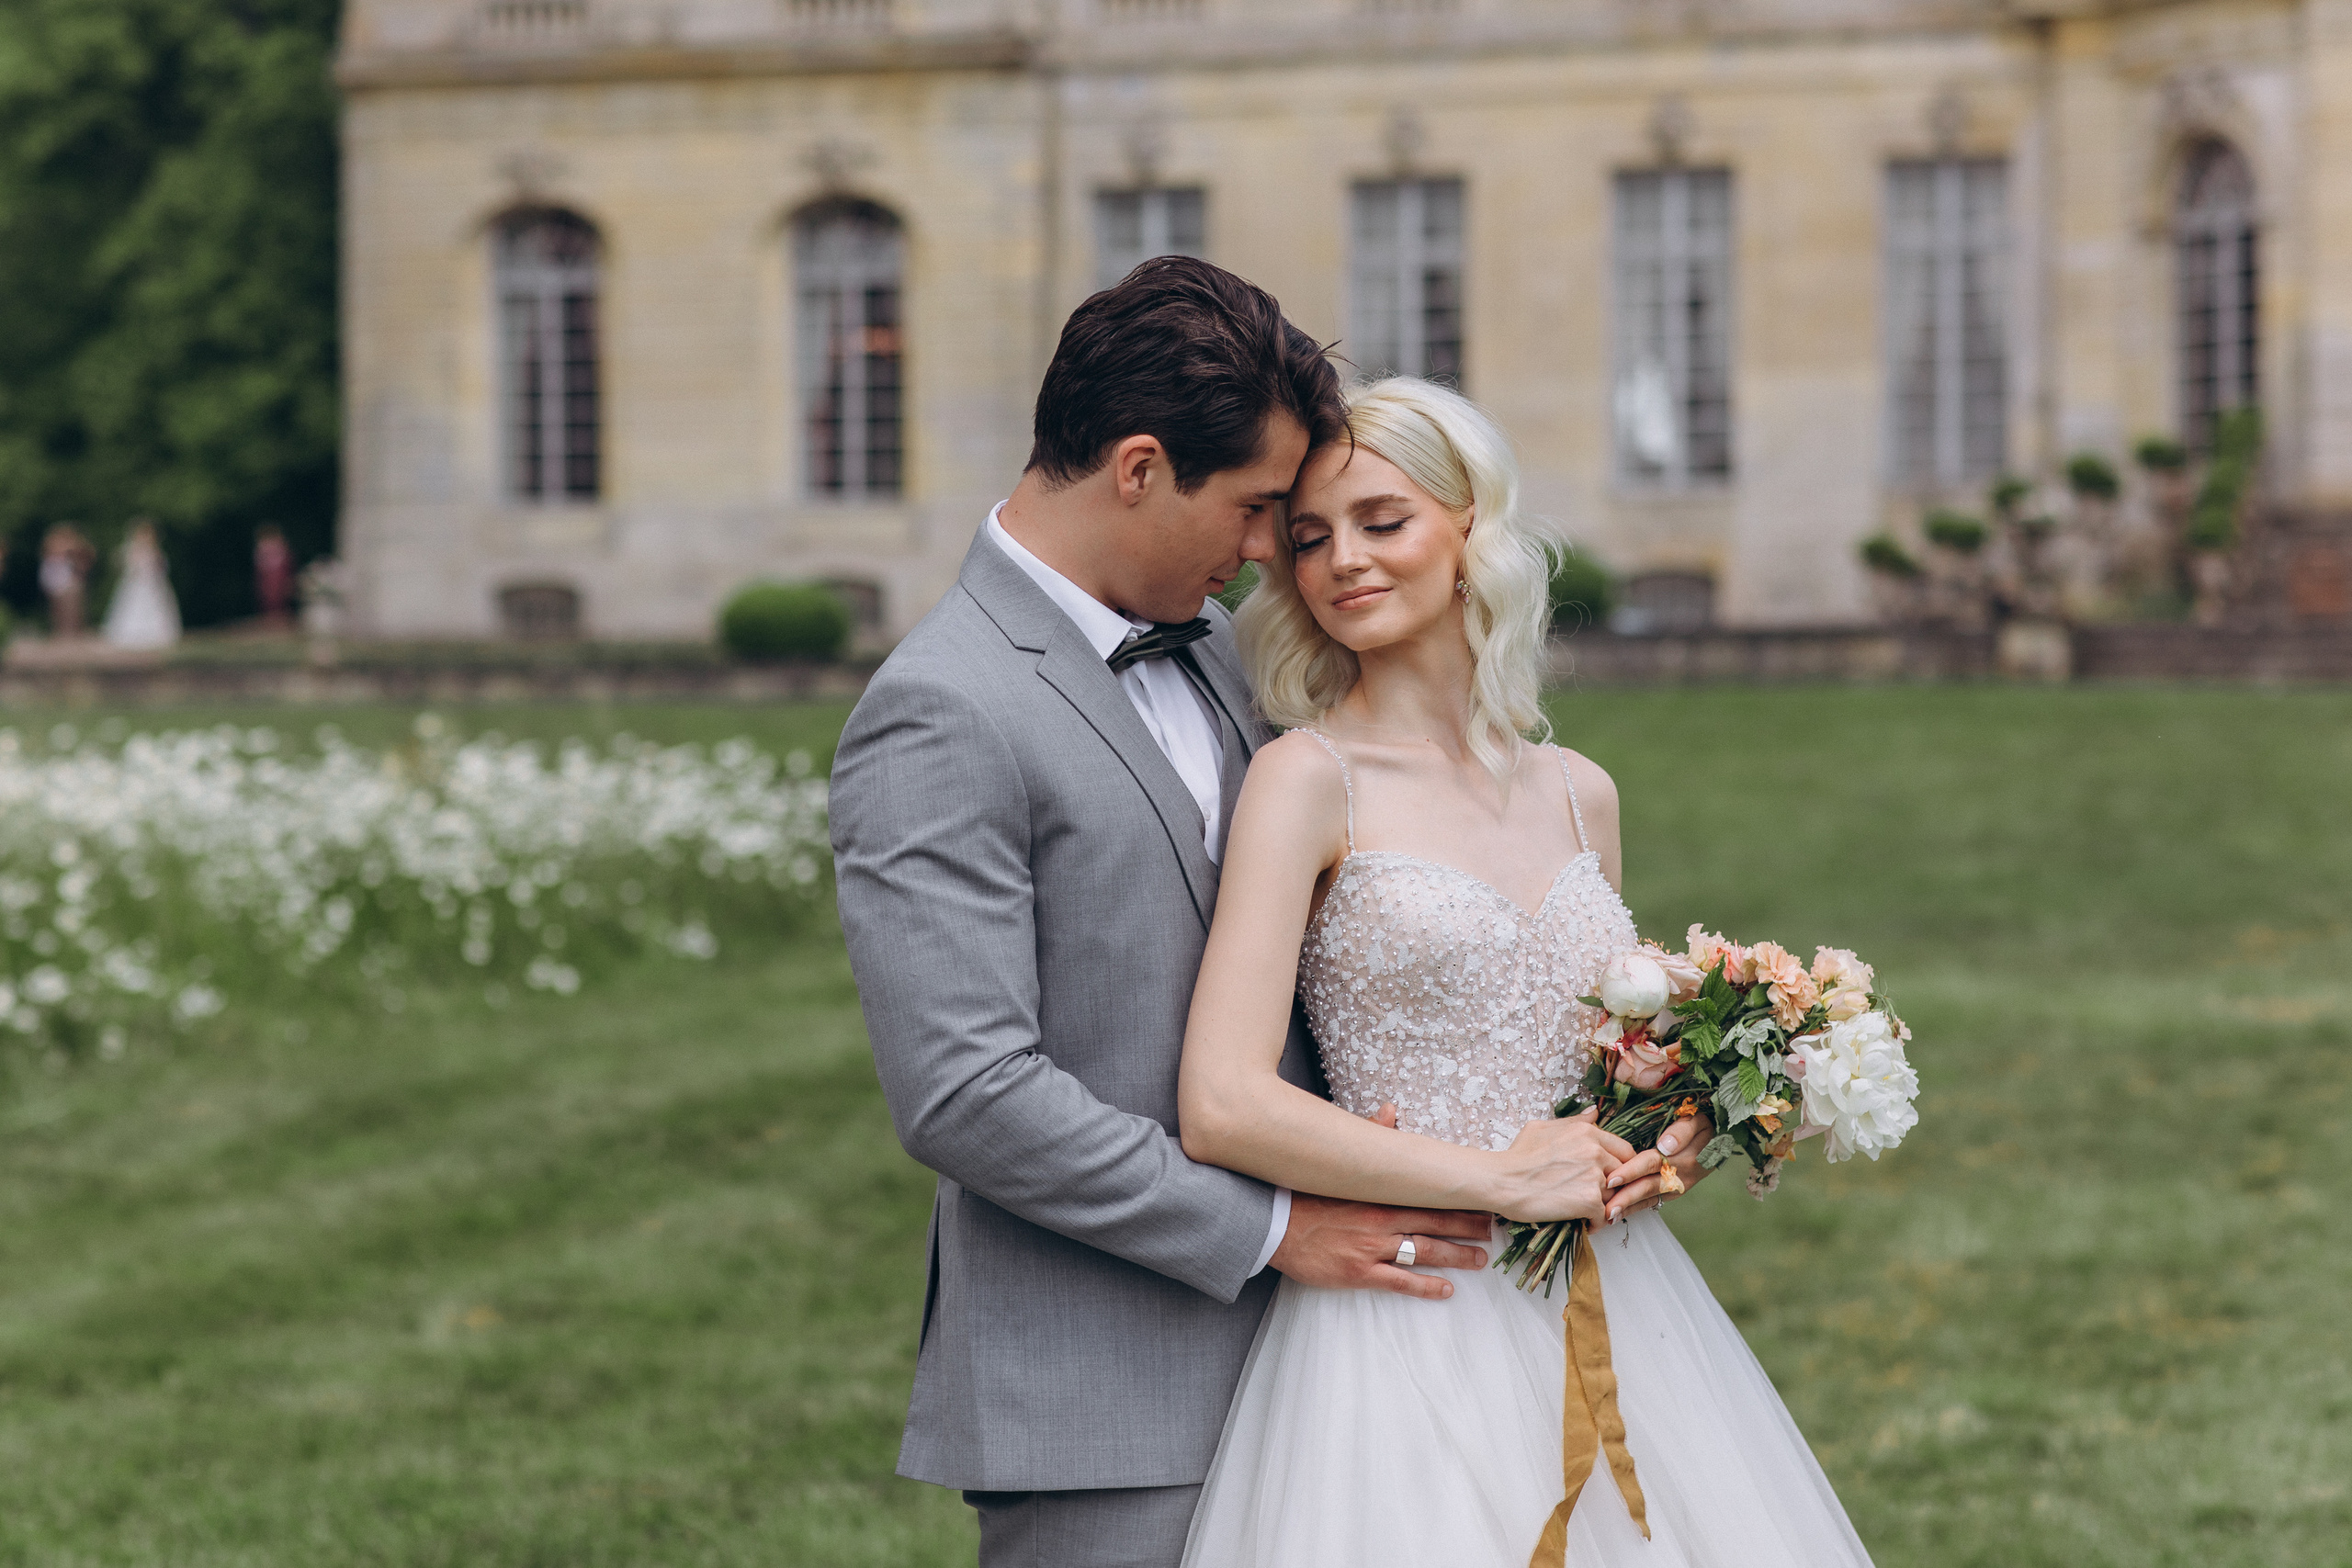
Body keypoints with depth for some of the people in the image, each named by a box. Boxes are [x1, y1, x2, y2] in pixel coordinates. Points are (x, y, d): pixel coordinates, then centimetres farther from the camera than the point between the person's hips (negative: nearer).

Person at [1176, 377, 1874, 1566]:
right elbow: (1222, 1108, -15)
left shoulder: (1579, 796, 11)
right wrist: (1497, 1179, -13)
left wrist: (1676, 1137, 2)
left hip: (1611, 1323, 5)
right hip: (1413, 1325, -5)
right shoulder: (1309, 777, -5)